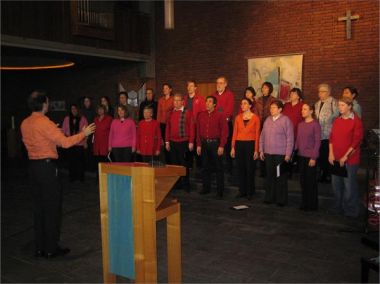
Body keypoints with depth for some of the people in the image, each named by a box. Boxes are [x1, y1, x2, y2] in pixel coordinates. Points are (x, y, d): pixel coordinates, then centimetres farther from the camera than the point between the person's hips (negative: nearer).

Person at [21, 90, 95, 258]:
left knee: (38, 207, 14)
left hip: (33, 166, 8)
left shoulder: (25, 123, 7)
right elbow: (65, 142, -19)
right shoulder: (45, 123, -16)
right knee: (52, 207, 2)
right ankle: (51, 248, 9)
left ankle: (39, 247, 22)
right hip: (47, 166, -8)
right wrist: (83, 133, -8)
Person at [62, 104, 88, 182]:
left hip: (80, 144, -2)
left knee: (80, 161, -3)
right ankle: (72, 177, 12)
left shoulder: (83, 119, 3)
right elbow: (63, 130, 11)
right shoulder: (67, 119, 9)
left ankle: (81, 177, 7)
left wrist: (85, 142, -5)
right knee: (71, 160, 3)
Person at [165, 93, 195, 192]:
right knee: (174, 163, 9)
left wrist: (191, 142, -11)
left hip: (183, 142, -5)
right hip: (172, 142, 5)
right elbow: (168, 127, 13)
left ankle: (185, 185, 10)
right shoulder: (171, 113, 10)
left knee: (184, 164, 0)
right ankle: (176, 184, 20)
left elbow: (191, 128, -7)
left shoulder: (187, 113, -5)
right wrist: (167, 141, 8)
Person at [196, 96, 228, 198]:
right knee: (205, 167, 11)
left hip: (215, 143, -4)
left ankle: (220, 190, 9)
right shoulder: (201, 115, 8)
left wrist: (221, 146, -13)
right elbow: (198, 131, 9)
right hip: (204, 143, 4)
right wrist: (198, 145, 4)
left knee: (218, 167, 1)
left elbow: (225, 131, -7)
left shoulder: (220, 115, -4)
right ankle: (206, 187, 23)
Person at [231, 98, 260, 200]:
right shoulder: (238, 117, 7)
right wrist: (233, 147, 2)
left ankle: (250, 192, 14)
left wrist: (256, 150, -9)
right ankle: (242, 191, 20)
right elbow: (235, 133, 7)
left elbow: (257, 134, -4)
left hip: (250, 144, -3)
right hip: (239, 144, 3)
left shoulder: (255, 118, -2)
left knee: (250, 168, 1)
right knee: (241, 168, 8)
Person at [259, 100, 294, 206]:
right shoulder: (267, 120, 10)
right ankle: (269, 197, 22)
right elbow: (262, 136, 14)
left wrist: (288, 154, -10)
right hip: (268, 153, 5)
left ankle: (281, 199, 14)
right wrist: (261, 150, 10)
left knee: (280, 177, 3)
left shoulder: (285, 120, -6)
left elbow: (290, 138, -8)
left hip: (281, 154, -5)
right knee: (269, 176, 11)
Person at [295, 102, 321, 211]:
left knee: (311, 181, 2)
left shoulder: (315, 124, -9)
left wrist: (314, 157, -13)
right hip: (301, 156, 6)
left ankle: (312, 205, 15)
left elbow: (317, 142, -10)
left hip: (310, 157, -6)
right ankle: (304, 203, 22)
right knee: (303, 180, 11)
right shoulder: (300, 124, 9)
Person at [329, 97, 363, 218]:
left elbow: (357, 141, -10)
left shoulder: (356, 121, -6)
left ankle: (351, 210, 14)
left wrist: (346, 156, -13)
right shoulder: (337, 120, 11)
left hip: (350, 159, -5)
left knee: (349, 184, -1)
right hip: (336, 158, 5)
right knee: (336, 183, 10)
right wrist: (331, 153, 0)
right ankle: (339, 206, 26)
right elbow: (331, 137, 11)